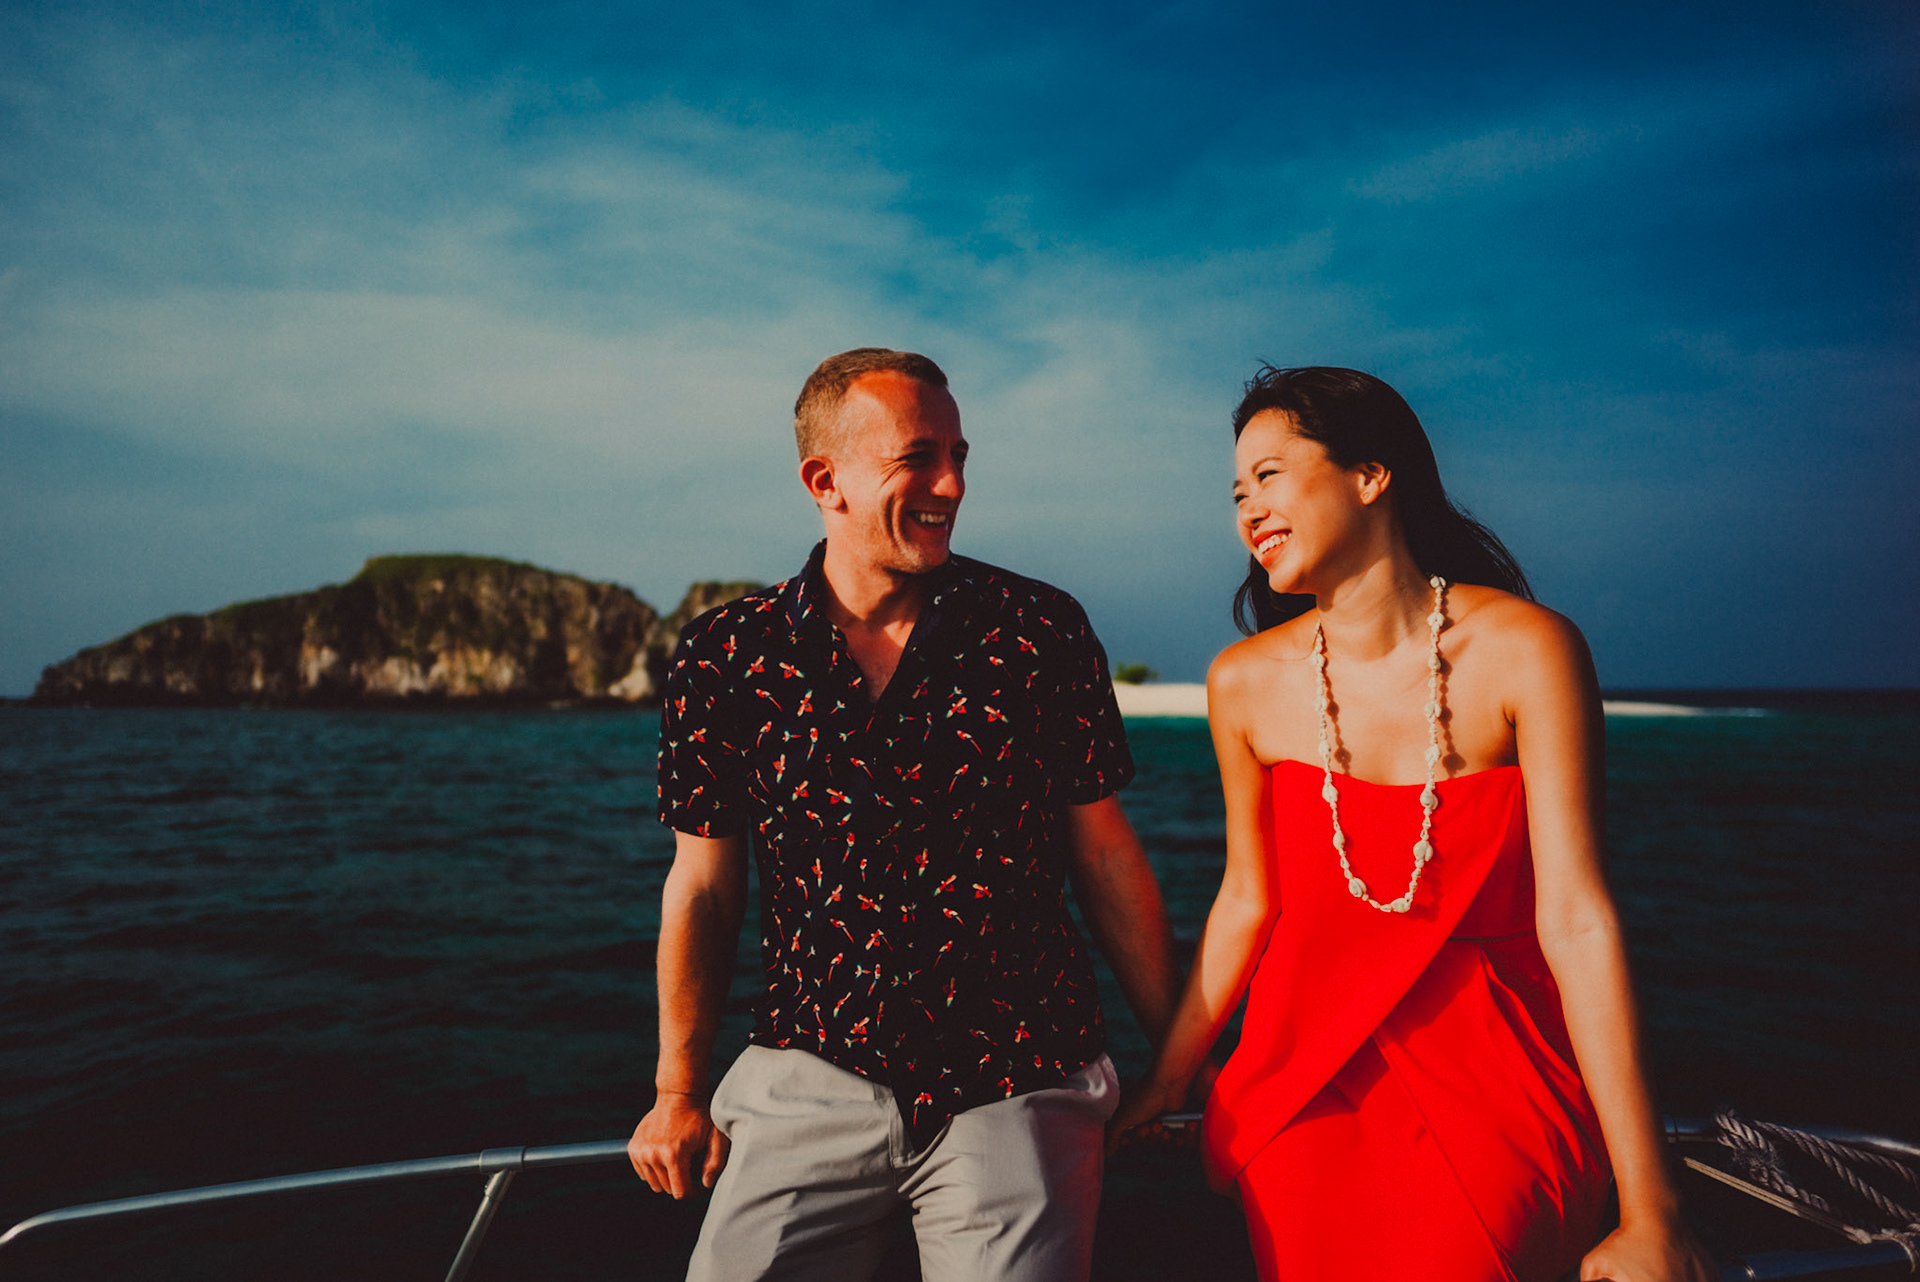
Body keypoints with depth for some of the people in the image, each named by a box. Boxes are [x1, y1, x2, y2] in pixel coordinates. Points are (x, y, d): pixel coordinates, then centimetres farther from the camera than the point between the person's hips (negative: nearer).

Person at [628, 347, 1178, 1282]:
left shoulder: (1041, 632, -4)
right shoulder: (724, 659, -3)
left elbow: (1106, 856, 2)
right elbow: (705, 882, 6)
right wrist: (680, 1089, 9)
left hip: (1018, 1095, 0)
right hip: (812, 1082, 1)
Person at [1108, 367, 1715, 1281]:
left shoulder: (1526, 650, -14)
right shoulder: (1245, 683, -6)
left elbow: (1577, 922, -17)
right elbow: (1247, 903, 3)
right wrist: (1163, 1085, 9)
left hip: (1492, 1083, -1)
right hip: (1304, 1086, 2)